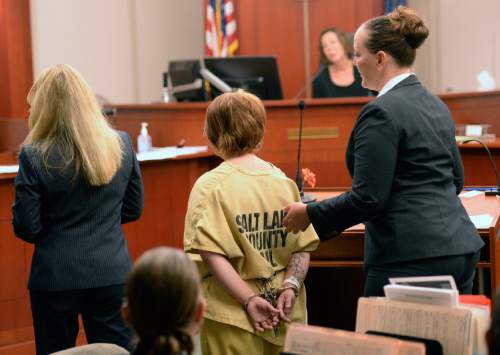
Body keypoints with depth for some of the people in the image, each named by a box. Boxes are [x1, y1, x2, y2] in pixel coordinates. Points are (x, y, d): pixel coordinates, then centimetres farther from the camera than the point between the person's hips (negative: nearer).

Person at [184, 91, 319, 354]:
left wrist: (249, 300, -16)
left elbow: (211, 254, -17)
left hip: (233, 317, -4)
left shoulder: (210, 186, -9)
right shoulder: (284, 181, 4)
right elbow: (302, 248, 3)